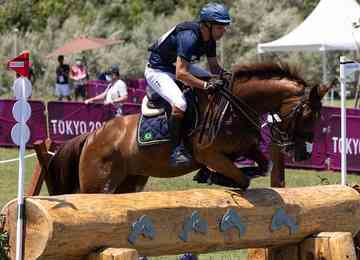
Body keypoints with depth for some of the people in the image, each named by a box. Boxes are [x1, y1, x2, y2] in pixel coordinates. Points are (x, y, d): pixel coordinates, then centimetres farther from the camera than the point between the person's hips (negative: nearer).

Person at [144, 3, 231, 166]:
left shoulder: (209, 38, -5)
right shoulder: (189, 37, -32)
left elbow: (214, 67, 6)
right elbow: (180, 74, -38)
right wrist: (206, 85, -42)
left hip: (180, 66, 9)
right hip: (157, 71, -9)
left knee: (220, 85, 6)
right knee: (179, 104, -33)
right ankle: (176, 150, -23)